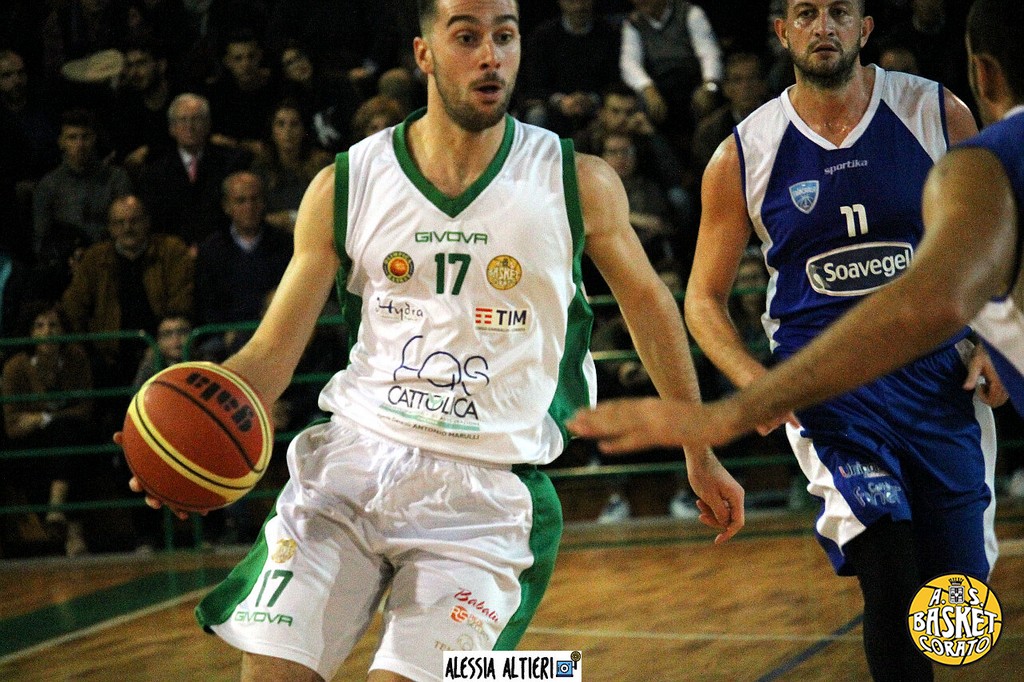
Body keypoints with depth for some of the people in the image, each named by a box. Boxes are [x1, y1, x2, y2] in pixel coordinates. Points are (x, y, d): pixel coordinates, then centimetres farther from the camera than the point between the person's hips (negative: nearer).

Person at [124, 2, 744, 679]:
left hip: (487, 489, -1)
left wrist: (701, 456, 22)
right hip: (354, 453, 2)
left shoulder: (580, 185, -1)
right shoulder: (344, 188, 2)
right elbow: (272, 352, 4)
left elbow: (647, 300, 15)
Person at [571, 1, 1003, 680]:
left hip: (940, 374, 2)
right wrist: (755, 379, -10)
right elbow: (704, 298, 8)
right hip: (825, 381, -2)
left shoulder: (936, 114, 1)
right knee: (890, 569, -24)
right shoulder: (742, 157, 0)